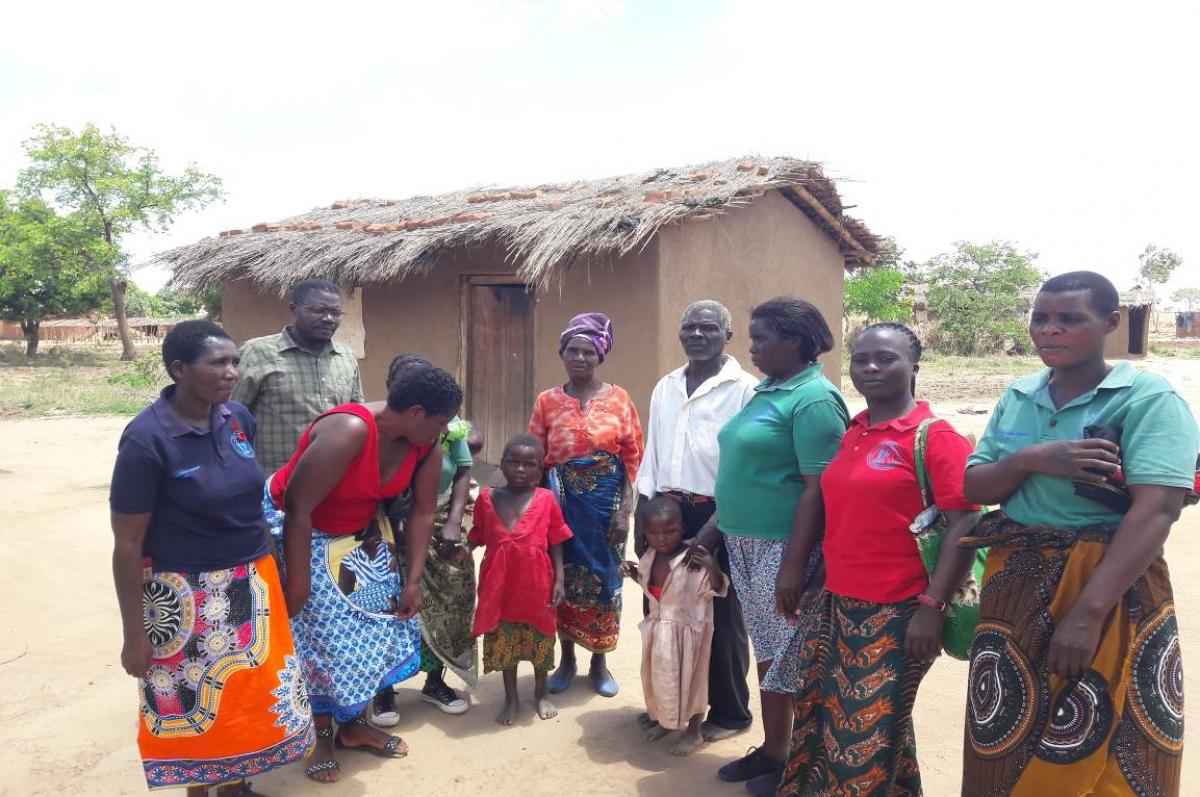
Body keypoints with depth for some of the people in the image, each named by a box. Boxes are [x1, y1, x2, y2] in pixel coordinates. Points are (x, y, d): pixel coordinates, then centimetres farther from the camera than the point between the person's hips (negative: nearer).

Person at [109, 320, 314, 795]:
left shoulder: (238, 418, -3)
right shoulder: (147, 439, -19)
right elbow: (127, 545, -14)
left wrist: (264, 567, 13)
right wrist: (134, 636, -11)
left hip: (249, 583, 5)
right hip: (184, 594, -5)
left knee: (247, 692, 16)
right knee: (193, 701, 11)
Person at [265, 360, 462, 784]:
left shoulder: (425, 445, -14)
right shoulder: (348, 432, -36)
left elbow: (423, 512, -6)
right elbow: (298, 507, -32)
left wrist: (413, 581, -7)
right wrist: (298, 584, -26)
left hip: (352, 535, 7)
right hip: (294, 529, -7)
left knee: (376, 623, 7)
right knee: (318, 632, -5)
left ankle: (353, 723, 24)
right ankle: (320, 735, 16)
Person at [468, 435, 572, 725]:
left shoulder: (546, 499, -7)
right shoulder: (487, 498, -3)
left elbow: (556, 544, -2)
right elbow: (477, 538, 5)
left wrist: (559, 580, -6)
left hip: (537, 584, -1)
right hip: (500, 585, 1)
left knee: (540, 640, 16)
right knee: (503, 643, 13)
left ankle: (541, 693, 38)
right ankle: (511, 698, 33)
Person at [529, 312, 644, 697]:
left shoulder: (618, 399, 0)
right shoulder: (547, 402, 2)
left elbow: (632, 458, -2)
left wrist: (624, 510, -8)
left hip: (606, 501, 0)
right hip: (562, 502, 1)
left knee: (604, 577, 7)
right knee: (563, 577, 7)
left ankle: (599, 662, 23)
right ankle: (567, 658, 25)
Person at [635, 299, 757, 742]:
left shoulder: (743, 389, -9)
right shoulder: (665, 387, 12)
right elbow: (652, 454, 14)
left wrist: (714, 529, -14)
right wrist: (642, 516, 11)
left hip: (717, 515, -6)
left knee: (720, 617, 6)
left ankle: (729, 712, 24)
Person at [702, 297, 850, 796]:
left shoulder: (814, 399, -16)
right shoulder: (766, 391, 11)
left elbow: (818, 488, -21)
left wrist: (794, 564, -23)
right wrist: (713, 529, 18)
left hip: (782, 546, -8)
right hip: (745, 543, 9)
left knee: (793, 655, 5)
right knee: (766, 650, 18)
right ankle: (771, 750, 32)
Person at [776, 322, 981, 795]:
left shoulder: (935, 437, -10)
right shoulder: (850, 434, 10)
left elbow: (964, 525, -14)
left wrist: (932, 607, -18)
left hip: (895, 614, -7)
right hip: (836, 607, 7)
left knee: (867, 740, 6)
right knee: (821, 727, 17)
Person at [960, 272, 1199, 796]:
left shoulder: (1148, 398, -11)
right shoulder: (1017, 398, 7)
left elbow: (1155, 511, -22)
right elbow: (973, 488, 6)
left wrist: (1086, 613, -29)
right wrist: (1029, 460, -16)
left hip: (1110, 591, -5)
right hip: (1014, 586, 5)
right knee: (1006, 754, 15)